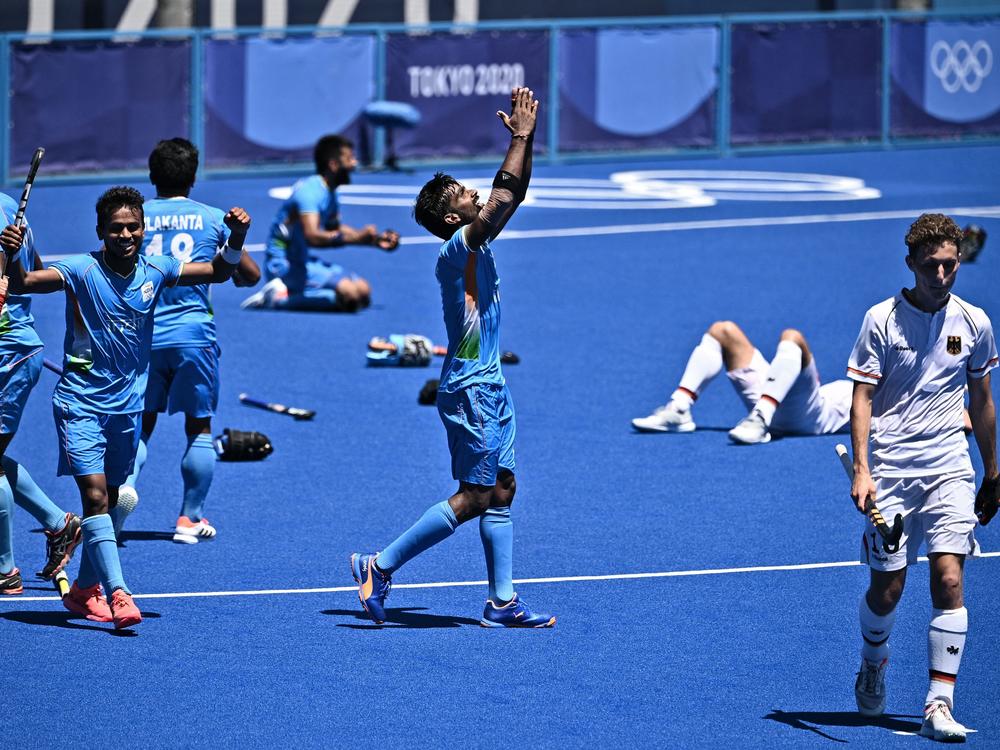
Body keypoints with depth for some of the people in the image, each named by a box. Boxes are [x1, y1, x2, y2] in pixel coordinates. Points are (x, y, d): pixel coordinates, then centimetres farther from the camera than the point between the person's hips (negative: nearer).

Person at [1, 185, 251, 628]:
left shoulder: (155, 271, 0)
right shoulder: (82, 271, -13)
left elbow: (219, 272, 8)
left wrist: (236, 239, -10)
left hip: (127, 405, 5)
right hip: (80, 403, -5)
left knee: (108, 501, 13)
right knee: (95, 495, -17)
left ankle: (84, 590, 30)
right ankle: (118, 593, -23)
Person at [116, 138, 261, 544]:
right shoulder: (213, 219, 2)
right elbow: (251, 275, 9)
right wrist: (232, 274, 28)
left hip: (143, 335, 1)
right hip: (194, 334, -1)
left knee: (140, 422, 11)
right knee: (200, 427, 9)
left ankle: (126, 481, -16)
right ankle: (190, 518, 8)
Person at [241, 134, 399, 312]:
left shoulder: (329, 194, 11)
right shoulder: (309, 190, -20)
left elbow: (334, 230, 26)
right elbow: (312, 236, -33)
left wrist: (375, 240, 15)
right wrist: (357, 238, -39)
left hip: (302, 261, 10)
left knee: (363, 291, 2)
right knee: (349, 294, -25)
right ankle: (280, 298, -17)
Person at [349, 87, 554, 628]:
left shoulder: (476, 244, 11)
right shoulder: (457, 248, -14)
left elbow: (512, 196, 17)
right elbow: (502, 200, -23)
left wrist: (525, 138, 5)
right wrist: (520, 136, -17)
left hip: (489, 386, 10)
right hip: (469, 390, -10)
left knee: (500, 491, 8)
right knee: (473, 498, -8)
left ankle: (502, 603, 9)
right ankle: (379, 567, -5)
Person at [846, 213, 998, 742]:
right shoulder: (882, 319, -2)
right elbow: (862, 398, -4)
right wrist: (861, 469, -15)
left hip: (950, 470, 2)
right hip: (890, 471, -2)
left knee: (949, 579, -12)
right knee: (887, 587, 2)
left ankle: (939, 705, -12)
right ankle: (873, 662, 34)